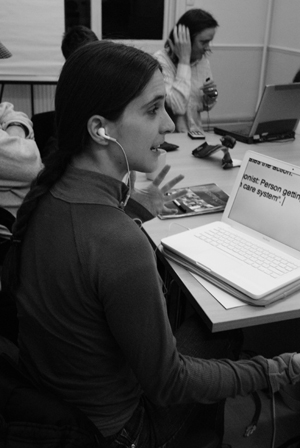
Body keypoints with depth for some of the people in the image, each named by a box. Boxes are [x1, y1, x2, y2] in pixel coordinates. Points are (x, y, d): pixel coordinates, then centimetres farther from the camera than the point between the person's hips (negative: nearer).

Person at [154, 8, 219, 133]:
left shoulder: (203, 61, 4)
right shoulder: (161, 60, -14)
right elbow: (178, 107, -25)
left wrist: (209, 99, -7)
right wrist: (184, 61, -20)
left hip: (195, 134, 6)